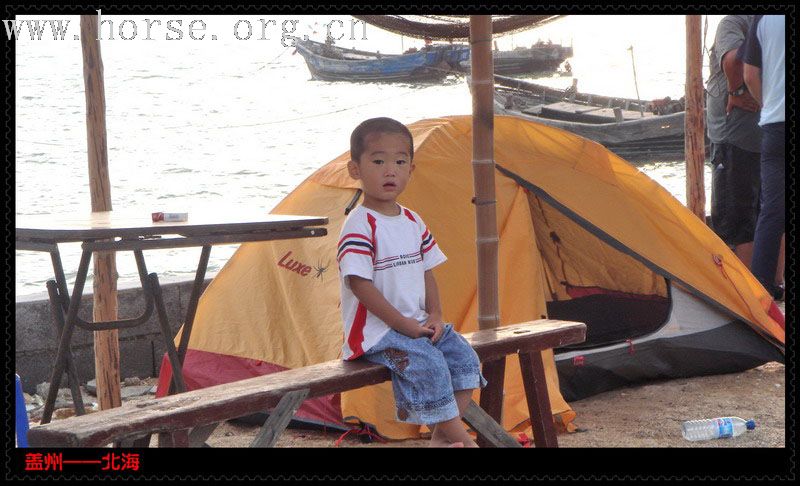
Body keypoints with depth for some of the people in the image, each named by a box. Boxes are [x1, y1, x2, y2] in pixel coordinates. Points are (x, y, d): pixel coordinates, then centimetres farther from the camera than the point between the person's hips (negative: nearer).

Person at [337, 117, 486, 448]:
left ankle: (442, 437, -9)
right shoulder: (360, 226, -15)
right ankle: (462, 439, -18)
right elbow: (359, 284, -21)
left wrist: (435, 316, -1)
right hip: (375, 331, -8)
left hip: (416, 324, 8)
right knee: (428, 363, -28)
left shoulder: (413, 221, 10)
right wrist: (406, 326, -20)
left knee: (463, 356, -8)